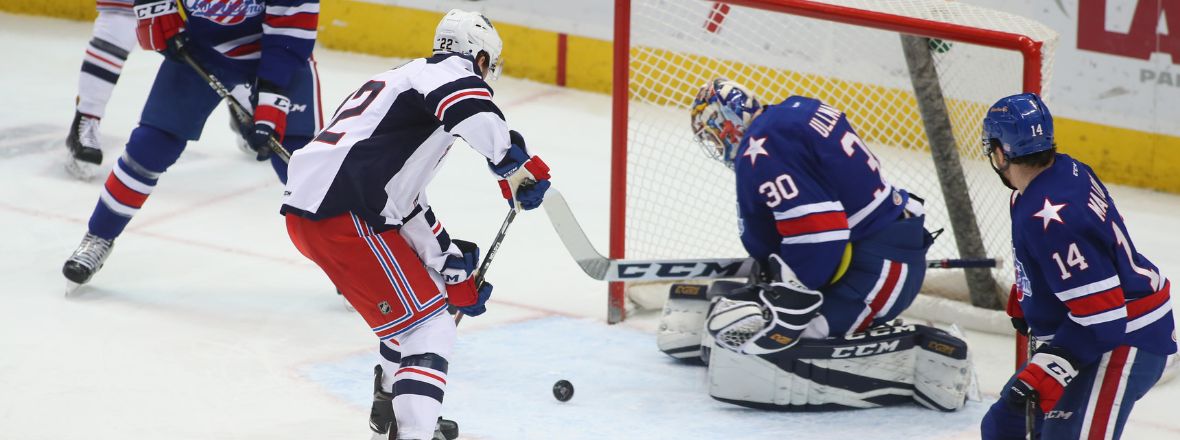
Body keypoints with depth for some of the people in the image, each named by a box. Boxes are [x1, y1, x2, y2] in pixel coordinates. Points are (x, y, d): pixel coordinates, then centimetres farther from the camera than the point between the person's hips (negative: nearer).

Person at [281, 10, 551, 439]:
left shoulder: (400, 80, 29)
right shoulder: (452, 70, 2)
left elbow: (406, 206, 28)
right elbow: (474, 114, -27)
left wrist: (453, 273, 28)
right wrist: (516, 167, -19)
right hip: (343, 215, -10)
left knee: (422, 291, 31)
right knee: (430, 328, -8)